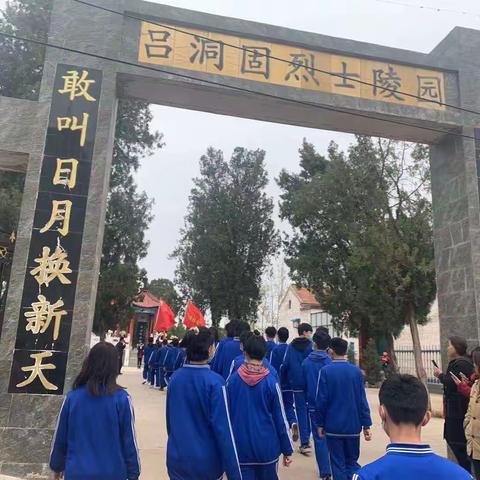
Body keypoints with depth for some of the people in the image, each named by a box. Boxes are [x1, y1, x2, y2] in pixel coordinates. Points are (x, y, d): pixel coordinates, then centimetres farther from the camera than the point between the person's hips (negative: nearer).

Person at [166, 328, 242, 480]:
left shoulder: (175, 378, -4)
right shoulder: (214, 382, -19)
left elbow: (169, 420, 8)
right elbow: (224, 430, -20)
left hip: (176, 460, 4)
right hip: (207, 462, -4)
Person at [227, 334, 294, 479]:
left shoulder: (232, 379, -7)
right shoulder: (271, 381, -11)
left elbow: (227, 414, 0)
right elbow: (280, 417, -5)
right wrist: (287, 450, 5)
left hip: (240, 448, 1)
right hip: (267, 447, 0)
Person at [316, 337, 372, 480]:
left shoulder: (326, 371, -10)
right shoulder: (356, 371, -4)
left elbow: (321, 400, -9)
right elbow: (362, 400, -3)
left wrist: (320, 424, 1)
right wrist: (366, 425, 4)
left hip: (333, 425, -2)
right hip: (353, 425, 3)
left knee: (338, 463, 9)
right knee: (352, 462, 18)